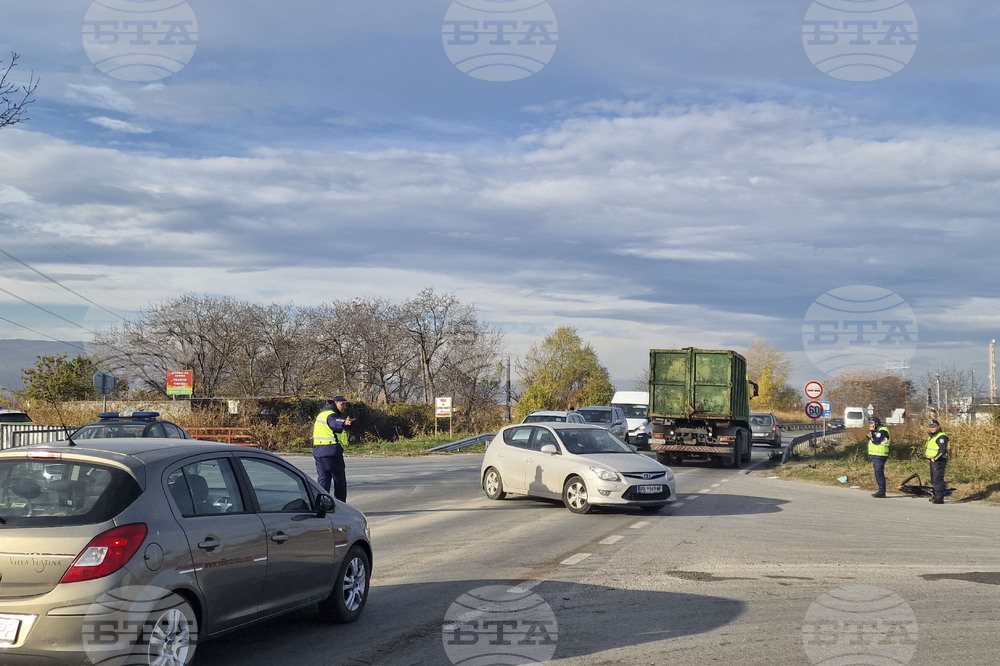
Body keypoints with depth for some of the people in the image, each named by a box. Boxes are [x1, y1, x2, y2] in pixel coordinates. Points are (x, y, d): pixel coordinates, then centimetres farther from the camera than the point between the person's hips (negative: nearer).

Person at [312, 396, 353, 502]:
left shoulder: (321, 414, 16)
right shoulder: (332, 415, -14)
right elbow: (336, 423, -38)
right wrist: (345, 423, -57)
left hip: (318, 452, 8)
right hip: (332, 451, -8)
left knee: (323, 481, 8)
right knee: (339, 481, 3)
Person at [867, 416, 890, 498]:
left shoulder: (882, 431, -13)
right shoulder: (877, 431, 19)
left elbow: (875, 441, -22)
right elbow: (873, 441, 22)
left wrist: (871, 432, -15)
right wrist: (869, 437, 6)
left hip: (879, 456, -11)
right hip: (875, 456, 11)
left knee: (879, 474, -11)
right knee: (878, 474, 12)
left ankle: (882, 492, -11)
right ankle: (881, 491, 17)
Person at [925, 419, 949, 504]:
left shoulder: (941, 437, -15)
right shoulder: (931, 436, 18)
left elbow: (943, 450, -22)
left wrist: (935, 458, -20)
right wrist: (928, 457, 16)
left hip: (939, 461, -11)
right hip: (933, 460, 11)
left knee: (938, 479, -13)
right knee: (933, 479, 17)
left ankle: (940, 498, -13)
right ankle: (935, 496, 27)